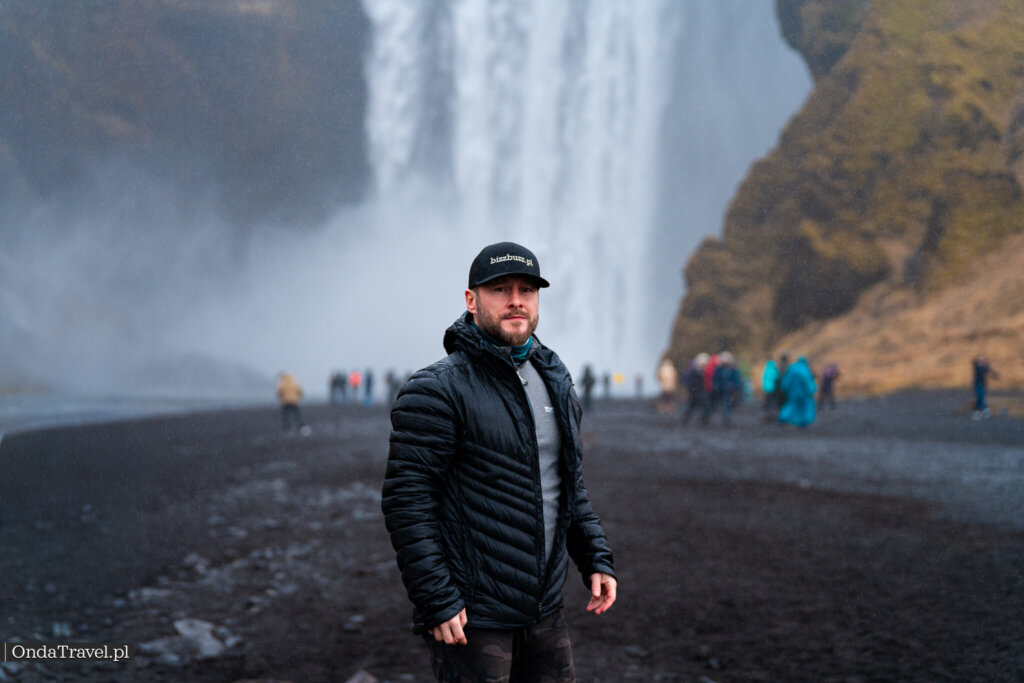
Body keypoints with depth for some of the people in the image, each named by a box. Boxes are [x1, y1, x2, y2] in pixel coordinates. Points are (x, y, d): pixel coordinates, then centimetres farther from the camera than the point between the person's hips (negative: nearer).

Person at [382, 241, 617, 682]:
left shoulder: (554, 381, 13)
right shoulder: (437, 391, -12)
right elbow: (407, 501, -16)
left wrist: (596, 559, 12)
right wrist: (436, 601, -20)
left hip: (543, 610, 7)